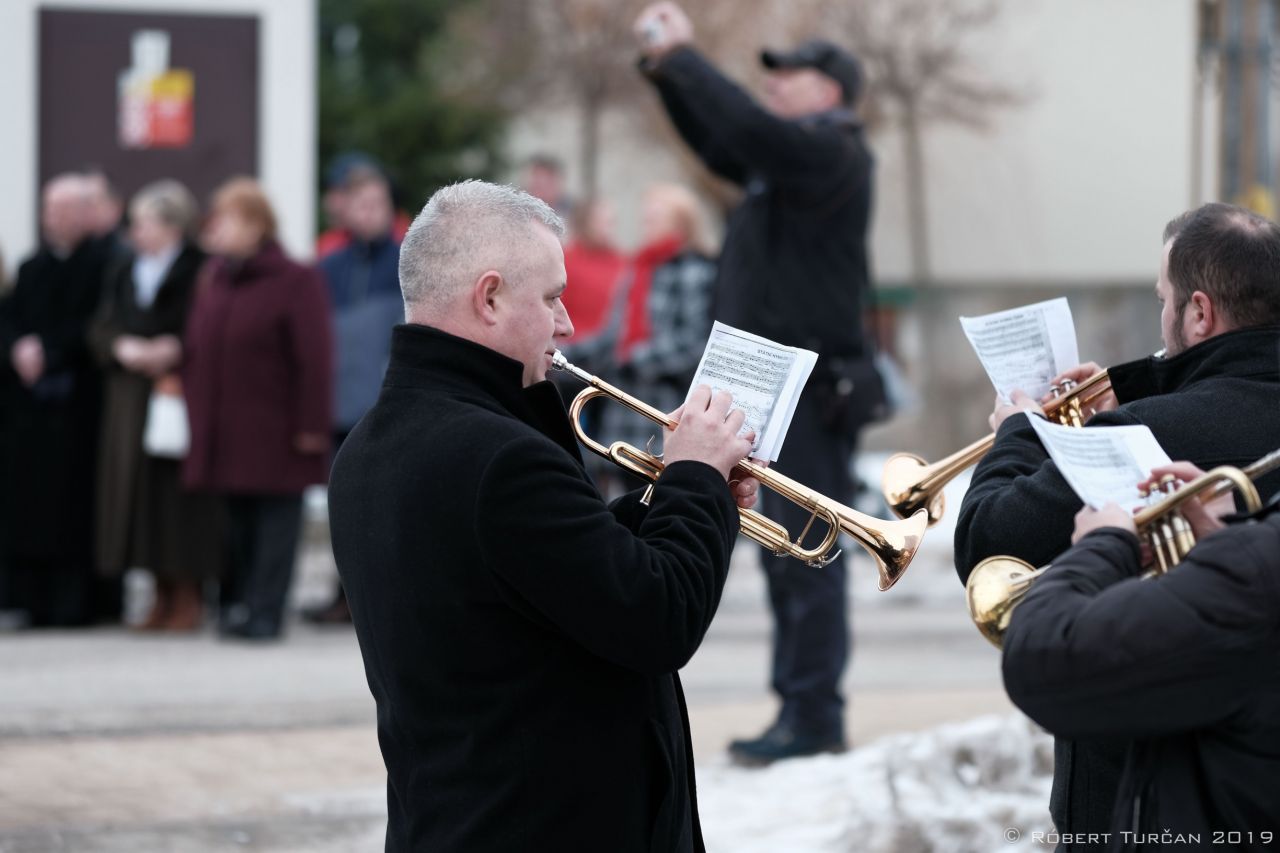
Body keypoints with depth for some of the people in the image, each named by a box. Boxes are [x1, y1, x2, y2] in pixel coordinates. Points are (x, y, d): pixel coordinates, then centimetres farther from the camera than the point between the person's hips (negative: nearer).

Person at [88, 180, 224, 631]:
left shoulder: (200, 272, -6)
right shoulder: (124, 272, 15)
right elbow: (100, 330, 10)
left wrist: (173, 352, -20)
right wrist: (125, 348, -9)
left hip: (180, 398, -6)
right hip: (130, 401, 6)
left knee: (180, 496, -7)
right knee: (142, 493, 5)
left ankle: (188, 597, 1)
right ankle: (163, 596, 12)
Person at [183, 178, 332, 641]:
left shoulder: (295, 282, -8)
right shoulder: (213, 279, 13)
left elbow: (315, 360, -11)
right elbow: (195, 351, 16)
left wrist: (311, 425, -15)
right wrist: (196, 413, 10)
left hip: (273, 436, -6)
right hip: (222, 436, 6)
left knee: (274, 520, -2)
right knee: (236, 520, 10)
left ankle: (262, 609, 0)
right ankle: (234, 601, 16)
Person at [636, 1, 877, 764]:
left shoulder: (831, 152, -10)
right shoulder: (792, 154, 19)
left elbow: (747, 127, -25)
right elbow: (718, 139, 28)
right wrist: (665, 66, 14)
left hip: (813, 392, -10)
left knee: (809, 557, -9)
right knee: (786, 558, 12)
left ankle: (815, 716, -8)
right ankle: (800, 711, 17)